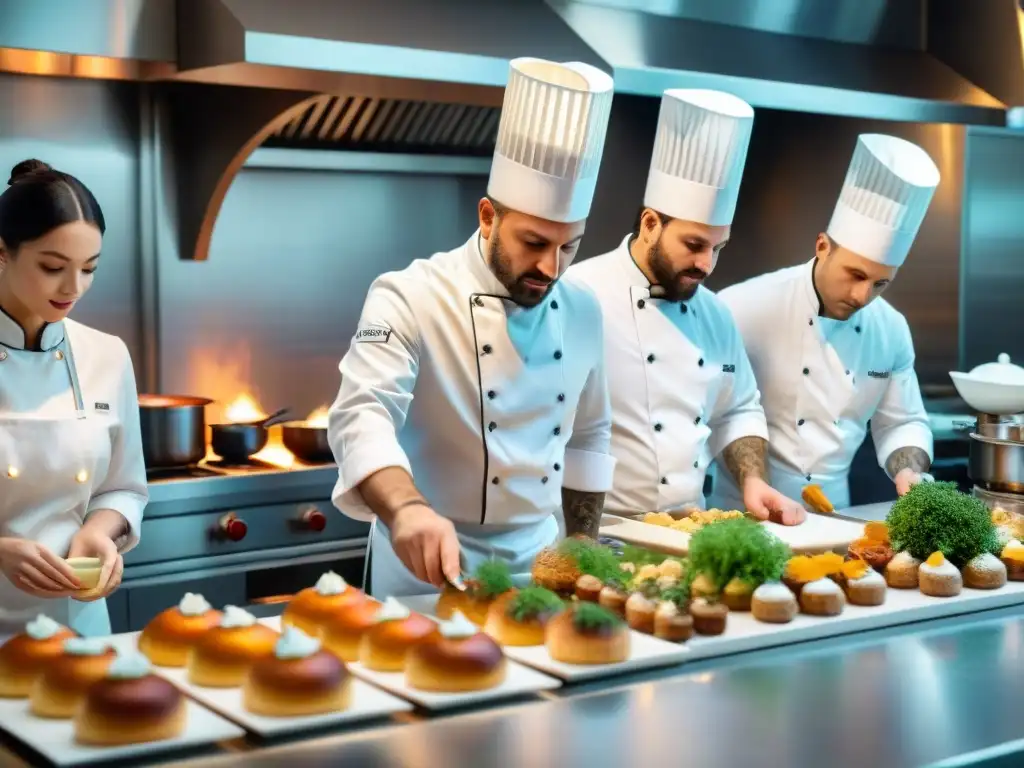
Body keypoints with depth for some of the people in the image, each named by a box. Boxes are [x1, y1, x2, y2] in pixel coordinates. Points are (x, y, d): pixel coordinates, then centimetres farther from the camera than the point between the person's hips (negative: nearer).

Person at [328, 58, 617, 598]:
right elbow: (362, 416, -29)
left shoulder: (582, 312, 3)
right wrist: (407, 509, -47)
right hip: (430, 572, -5)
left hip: (537, 565, 5)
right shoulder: (411, 297, -15)